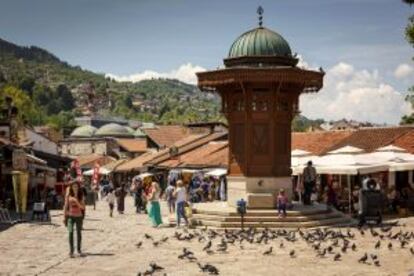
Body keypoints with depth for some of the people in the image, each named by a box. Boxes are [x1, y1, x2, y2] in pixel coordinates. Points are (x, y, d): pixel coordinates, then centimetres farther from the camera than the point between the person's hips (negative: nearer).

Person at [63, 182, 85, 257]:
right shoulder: (68, 196, 1)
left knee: (79, 233, 9)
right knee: (70, 232, -13)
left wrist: (76, 201, -20)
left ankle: (79, 249, 26)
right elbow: (66, 206, 5)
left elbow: (83, 207, -4)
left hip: (78, 216, 1)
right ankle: (71, 251, -11)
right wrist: (64, 217, 2)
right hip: (70, 216, -1)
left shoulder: (81, 196, 2)